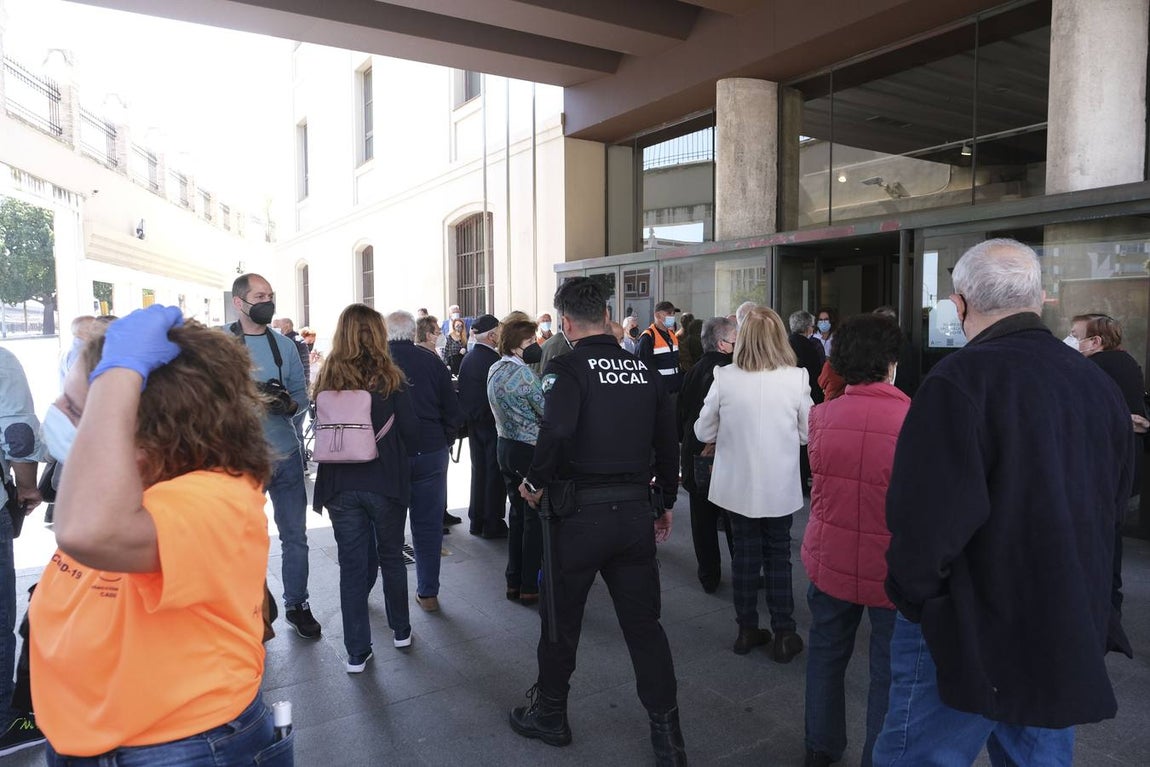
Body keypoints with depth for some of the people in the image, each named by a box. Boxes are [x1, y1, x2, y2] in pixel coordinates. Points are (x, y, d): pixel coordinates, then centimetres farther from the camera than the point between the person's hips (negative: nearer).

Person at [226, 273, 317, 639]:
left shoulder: (284, 345, 7)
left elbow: (301, 394, 7)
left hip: (286, 454, 3)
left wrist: (290, 404, -14)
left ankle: (297, 604, 25)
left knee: (295, 536, 10)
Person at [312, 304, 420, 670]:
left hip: (341, 486, 2)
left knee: (352, 565, 10)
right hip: (385, 484, -1)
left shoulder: (327, 381, -4)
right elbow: (411, 434, -6)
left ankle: (357, 652, 16)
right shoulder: (390, 379, -11)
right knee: (392, 557, 18)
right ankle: (401, 630, 33)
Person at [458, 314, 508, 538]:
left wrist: (469, 415, 17)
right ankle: (493, 524, 7)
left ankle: (476, 521, 22)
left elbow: (462, 392, 10)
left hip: (473, 423, 8)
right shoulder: (493, 360, -18)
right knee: (494, 473, 2)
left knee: (479, 470, 15)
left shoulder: (467, 359, 5)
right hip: (492, 423, -8)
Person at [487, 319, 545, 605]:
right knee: (535, 517, 2)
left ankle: (513, 581, 23)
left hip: (505, 445, 8)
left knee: (517, 514, 16)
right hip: (529, 449, -8)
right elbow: (548, 412, -16)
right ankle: (529, 587, 9)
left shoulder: (494, 370, 7)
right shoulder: (522, 372, -19)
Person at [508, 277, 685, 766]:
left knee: (561, 620, 15)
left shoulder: (567, 367, -12)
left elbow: (556, 430, -30)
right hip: (636, 512, 5)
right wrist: (666, 502, 20)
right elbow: (668, 441, 9)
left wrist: (535, 481, -14)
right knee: (644, 624, 15)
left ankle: (549, 716, 34)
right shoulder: (643, 369, 5)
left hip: (580, 513, -4)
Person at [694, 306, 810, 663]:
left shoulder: (725, 377, -13)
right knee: (778, 556, 14)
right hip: (780, 487, -1)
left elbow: (703, 432, -4)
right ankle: (783, 635, 19)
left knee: (745, 555, 15)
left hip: (738, 484, 1)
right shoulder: (796, 378, -14)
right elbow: (808, 433, -4)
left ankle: (747, 630, 25)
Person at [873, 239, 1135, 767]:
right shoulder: (1100, 384, 5)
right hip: (1073, 639, 8)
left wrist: (911, 596, -9)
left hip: (968, 641, -7)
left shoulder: (960, 380, -20)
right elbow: (1112, 505, 16)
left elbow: (924, 519, -26)